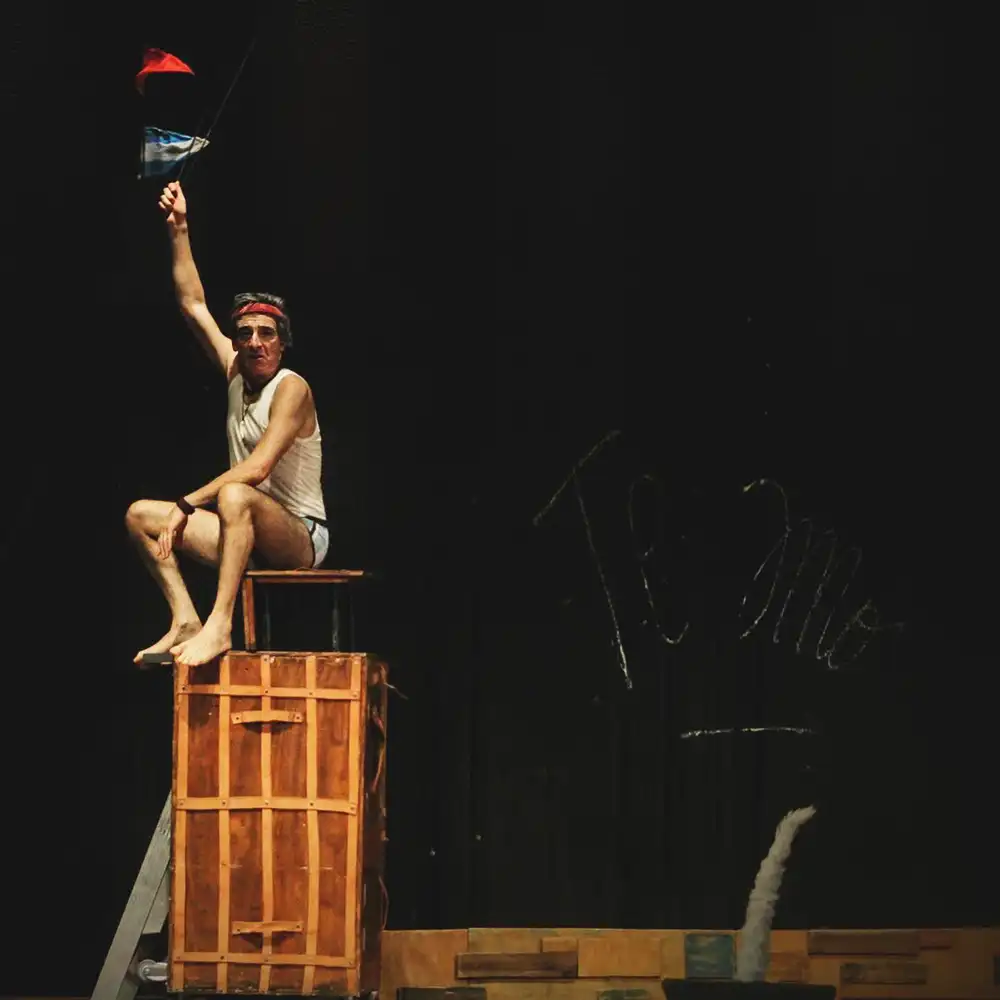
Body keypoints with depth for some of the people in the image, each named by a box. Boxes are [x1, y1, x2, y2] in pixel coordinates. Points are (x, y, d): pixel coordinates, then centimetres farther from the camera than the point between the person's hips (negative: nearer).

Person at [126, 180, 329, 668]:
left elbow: (257, 468, -25)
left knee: (236, 497, -39)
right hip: (249, 534, 8)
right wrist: (178, 229, 6)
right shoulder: (236, 372, 8)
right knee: (140, 514, -1)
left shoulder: (291, 388, -14)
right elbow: (193, 305, 10)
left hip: (300, 539, -8)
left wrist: (186, 505, -23)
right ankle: (185, 620, -13)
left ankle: (218, 626, -42)